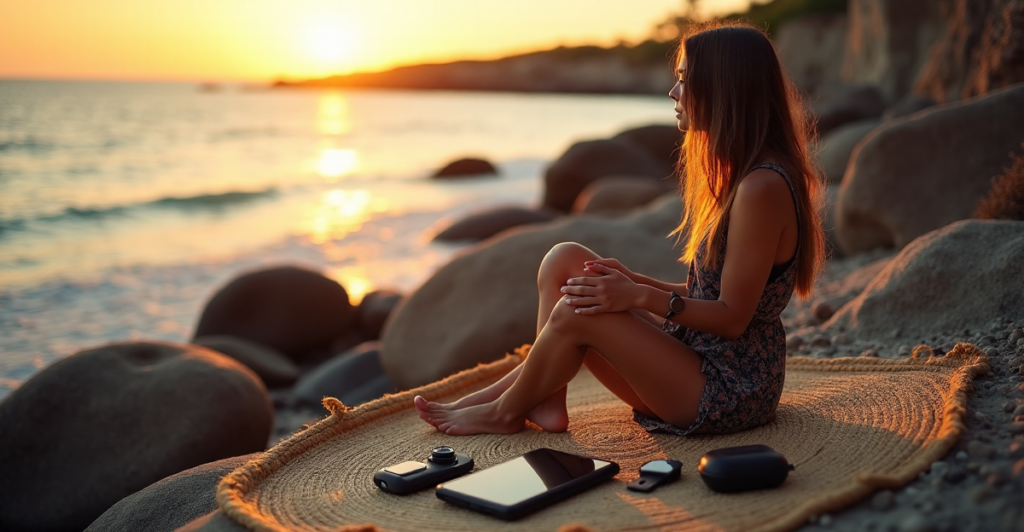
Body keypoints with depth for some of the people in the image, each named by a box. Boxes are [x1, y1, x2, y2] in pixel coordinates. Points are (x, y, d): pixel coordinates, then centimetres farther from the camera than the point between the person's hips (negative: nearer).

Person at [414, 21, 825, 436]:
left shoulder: (762, 187, -21)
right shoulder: (737, 173, 11)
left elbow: (732, 316, -19)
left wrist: (640, 297, -23)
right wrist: (636, 282, 2)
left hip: (730, 393, -9)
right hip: (702, 360, 9)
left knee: (576, 310, -21)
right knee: (565, 260, -2)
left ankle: (506, 411, 5)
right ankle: (546, 401, -5)